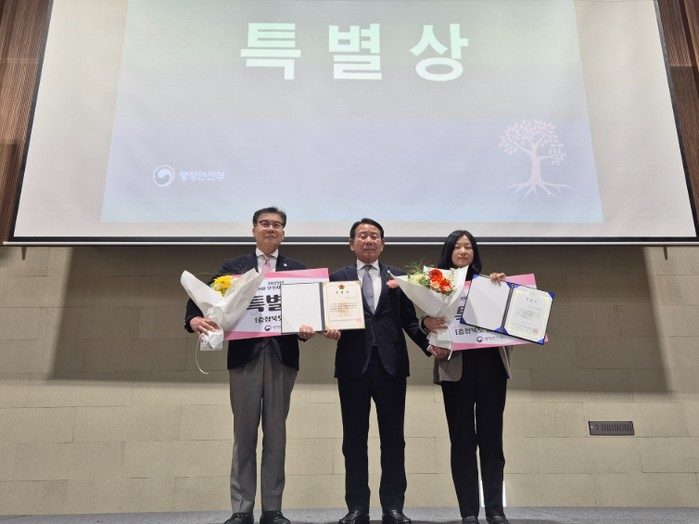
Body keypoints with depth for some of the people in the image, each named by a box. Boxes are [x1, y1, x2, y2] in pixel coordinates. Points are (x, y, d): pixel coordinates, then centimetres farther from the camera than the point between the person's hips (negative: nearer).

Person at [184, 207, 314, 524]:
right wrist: (195, 319, -20)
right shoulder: (233, 267, 10)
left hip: (282, 357, 1)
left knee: (276, 434, 7)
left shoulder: (298, 269, 12)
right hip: (245, 356, 0)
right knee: (244, 434, 5)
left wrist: (307, 329, -16)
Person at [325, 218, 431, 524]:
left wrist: (430, 344, -7)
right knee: (354, 439, 6)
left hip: (391, 364, 1)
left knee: (393, 439, 6)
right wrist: (331, 329, -17)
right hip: (353, 364, 0)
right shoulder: (339, 278, 10)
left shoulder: (399, 277, 12)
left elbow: (409, 320, 8)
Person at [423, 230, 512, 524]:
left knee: (491, 436, 3)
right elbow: (429, 320, 0)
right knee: (462, 438, 1)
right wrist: (427, 322, -20)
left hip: (490, 363, 2)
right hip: (456, 366, -2)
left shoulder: (489, 283, 16)